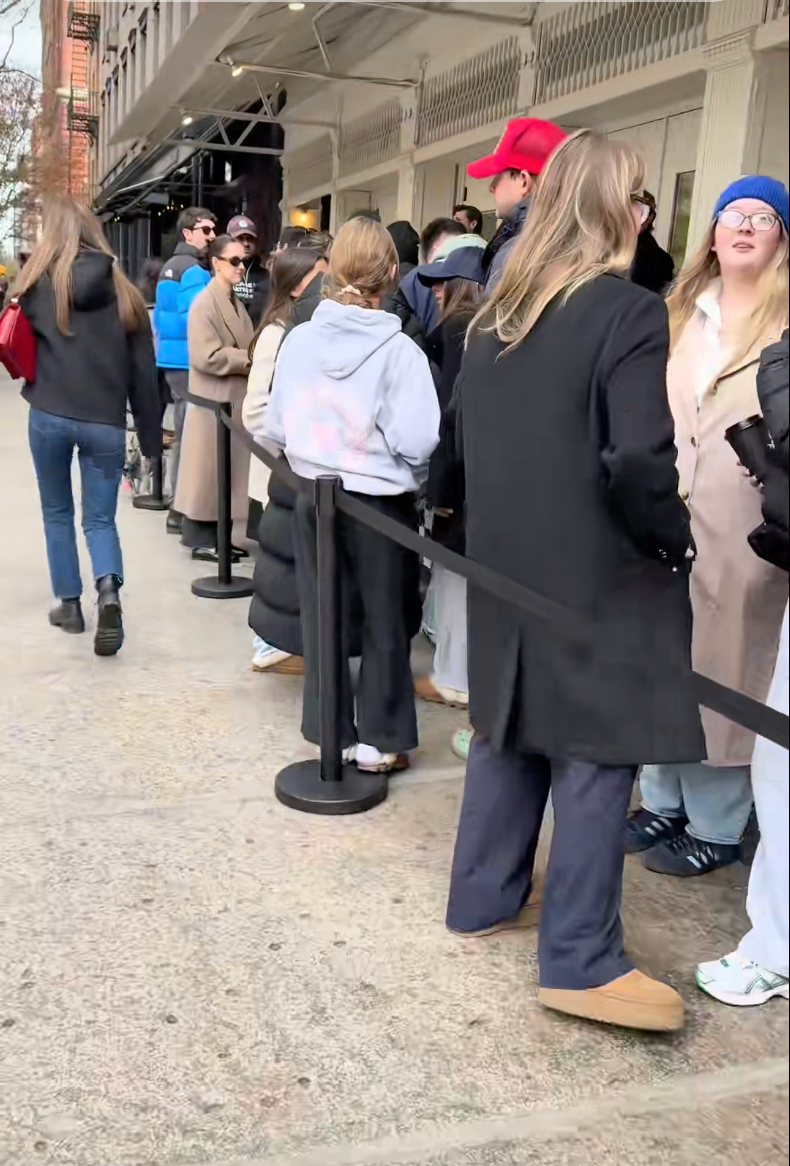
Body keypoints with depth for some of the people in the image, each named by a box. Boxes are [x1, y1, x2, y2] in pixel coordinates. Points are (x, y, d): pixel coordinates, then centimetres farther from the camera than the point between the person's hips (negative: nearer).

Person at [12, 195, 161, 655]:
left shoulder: (38, 281, 1)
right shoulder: (124, 291, 4)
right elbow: (144, 371, 4)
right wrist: (151, 437, 9)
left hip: (49, 416, -1)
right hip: (106, 422, 1)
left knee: (58, 513, 17)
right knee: (101, 518, 10)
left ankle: (69, 604, 22)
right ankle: (109, 591, -15)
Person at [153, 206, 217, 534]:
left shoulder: (170, 267, 17)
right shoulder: (194, 269, -14)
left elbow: (161, 316, 21)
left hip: (172, 360, 10)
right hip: (190, 362, -10)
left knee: (182, 433, 17)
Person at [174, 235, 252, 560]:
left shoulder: (236, 304, 15)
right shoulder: (204, 304, -12)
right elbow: (207, 357, -20)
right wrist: (249, 360, -15)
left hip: (234, 399, 9)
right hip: (213, 402, -9)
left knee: (227, 471, 11)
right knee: (208, 471, -1)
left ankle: (216, 536, 20)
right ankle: (201, 539, 7)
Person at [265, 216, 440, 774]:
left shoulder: (299, 339, -4)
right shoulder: (398, 349, -16)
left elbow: (276, 426, 3)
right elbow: (417, 441, -20)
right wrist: (412, 475, 0)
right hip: (380, 501, -3)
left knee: (322, 617, 14)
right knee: (384, 622, 11)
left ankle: (332, 731, 25)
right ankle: (380, 739, 19)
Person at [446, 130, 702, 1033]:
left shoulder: (498, 312, 9)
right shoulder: (629, 312, -14)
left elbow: (471, 436, 15)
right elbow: (639, 464, -22)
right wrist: (676, 543, -7)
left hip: (507, 562, 8)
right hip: (596, 575, -7)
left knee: (509, 736, 18)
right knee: (595, 757, 1)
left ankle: (485, 897, 31)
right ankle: (580, 961, 10)